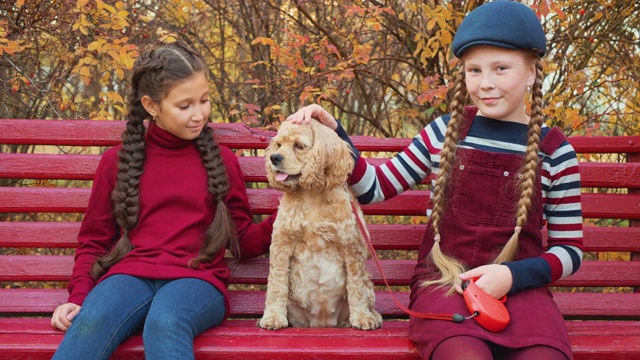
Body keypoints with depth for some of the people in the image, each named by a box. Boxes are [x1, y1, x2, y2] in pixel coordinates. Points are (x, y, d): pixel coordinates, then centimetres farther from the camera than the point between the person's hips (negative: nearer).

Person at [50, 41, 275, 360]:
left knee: (165, 324, -39)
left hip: (197, 278, 0)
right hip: (130, 274, 1)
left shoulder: (220, 160, 14)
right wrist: (78, 297, 2)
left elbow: (243, 242, 16)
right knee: (91, 323, -36)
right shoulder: (117, 161, 13)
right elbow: (93, 241, 18)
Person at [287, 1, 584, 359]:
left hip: (518, 286, 0)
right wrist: (333, 134, -1)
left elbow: (569, 250, 8)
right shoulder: (446, 132, 7)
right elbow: (374, 188, 11)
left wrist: (513, 276, -10)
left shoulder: (555, 152, 4)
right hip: (443, 281, 0)